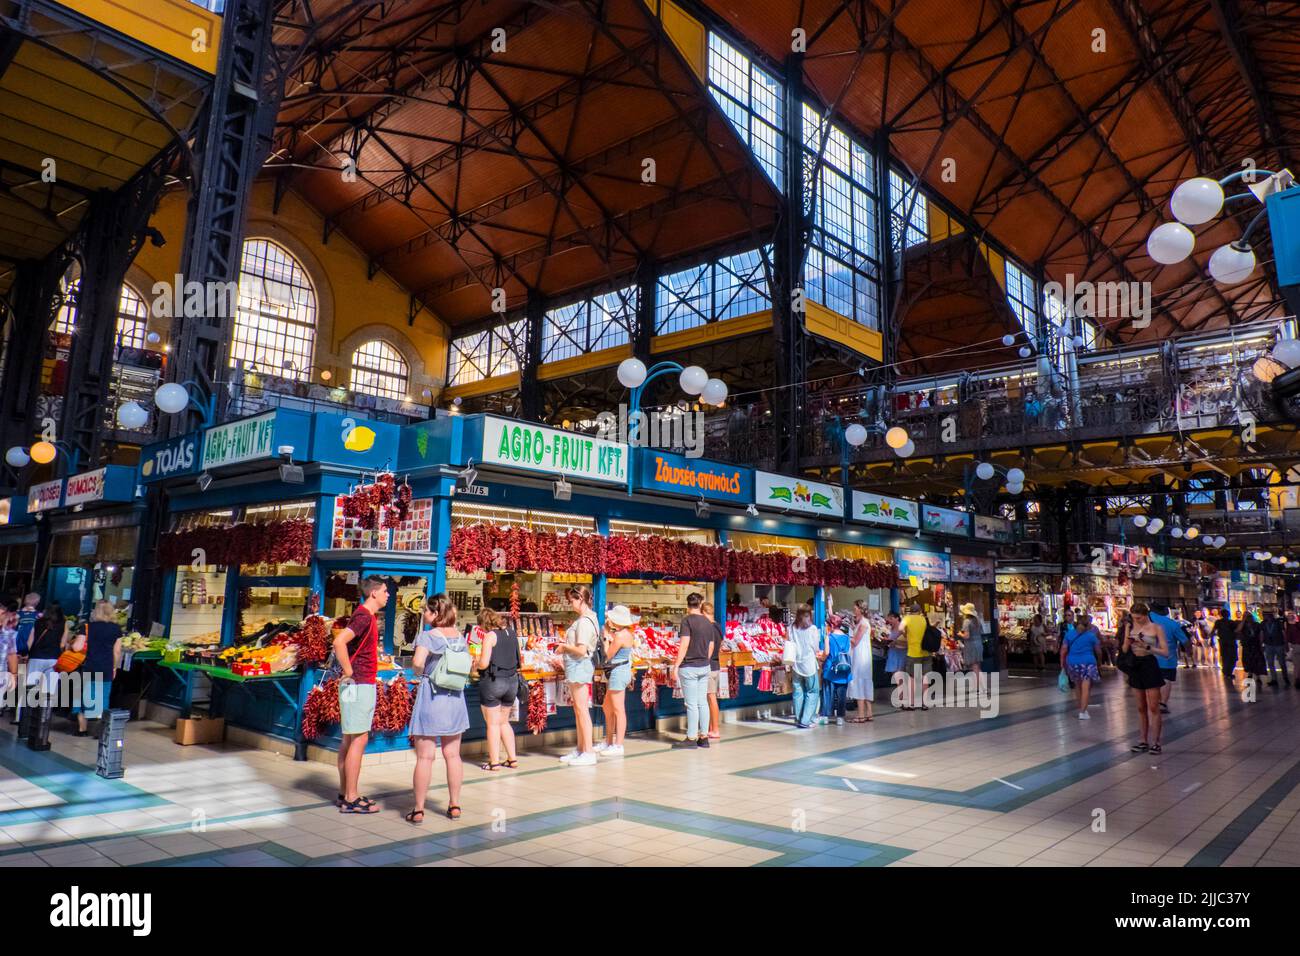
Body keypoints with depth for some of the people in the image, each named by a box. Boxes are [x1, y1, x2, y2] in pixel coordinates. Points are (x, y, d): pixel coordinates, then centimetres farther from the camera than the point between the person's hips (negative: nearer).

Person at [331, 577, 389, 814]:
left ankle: (345, 793, 22)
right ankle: (351, 799, -1)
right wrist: (349, 673, -22)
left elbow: (349, 643, 29)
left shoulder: (369, 616, 14)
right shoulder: (364, 616, -17)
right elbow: (339, 642, -30)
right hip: (358, 685, -10)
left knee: (349, 739, 14)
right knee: (358, 739, -6)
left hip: (363, 684, 10)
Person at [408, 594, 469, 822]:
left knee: (425, 757, 2)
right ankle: (454, 805, 20)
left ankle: (418, 810, 8)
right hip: (455, 697, 5)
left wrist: (420, 673, -6)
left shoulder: (427, 636, -12)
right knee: (453, 755, 13)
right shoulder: (460, 637, 5)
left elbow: (417, 662, -26)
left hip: (430, 696, -5)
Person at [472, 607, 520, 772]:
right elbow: (520, 660, 12)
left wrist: (475, 665, 3)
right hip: (512, 680, 6)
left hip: (492, 682, -6)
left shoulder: (490, 635, -12)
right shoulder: (512, 632, 8)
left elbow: (483, 663, -17)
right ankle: (512, 759, 17)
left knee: (493, 724, 4)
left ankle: (494, 762, 7)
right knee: (504, 722, 18)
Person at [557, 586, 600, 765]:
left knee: (582, 710, -5)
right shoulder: (589, 617, 11)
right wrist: (566, 646, 3)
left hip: (579, 666, -10)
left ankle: (589, 752, 1)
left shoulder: (584, 621, -19)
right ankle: (580, 749, 26)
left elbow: (581, 650, -24)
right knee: (578, 709, 16)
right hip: (577, 667, 10)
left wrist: (564, 646, -9)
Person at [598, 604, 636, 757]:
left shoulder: (619, 636, -20)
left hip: (618, 672, -11)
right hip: (621, 671, 11)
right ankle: (608, 742, 28)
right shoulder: (628, 632, 9)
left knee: (618, 710, -3)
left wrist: (606, 636, -5)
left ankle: (618, 746, 3)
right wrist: (610, 633, 3)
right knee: (607, 708, 18)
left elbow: (608, 655, -12)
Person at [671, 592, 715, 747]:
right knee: (702, 702, 11)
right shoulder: (708, 623, 9)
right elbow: (711, 647, 14)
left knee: (691, 704, -2)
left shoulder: (687, 620, -12)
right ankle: (703, 737, 14)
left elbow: (684, 645, -17)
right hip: (704, 667, 6)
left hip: (689, 667, -6)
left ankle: (691, 738, 3)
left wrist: (676, 666, -14)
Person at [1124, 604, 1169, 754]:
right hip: (1135, 666, 4)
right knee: (1141, 708, 10)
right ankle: (1144, 741, 17)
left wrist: (1148, 647, -21)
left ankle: (1155, 742, 5)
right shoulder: (1131, 627, 7)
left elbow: (1165, 652, -9)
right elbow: (1124, 650, 9)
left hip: (1150, 665, -4)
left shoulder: (1156, 628, -5)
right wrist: (1128, 642, -12)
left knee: (1153, 708, -3)